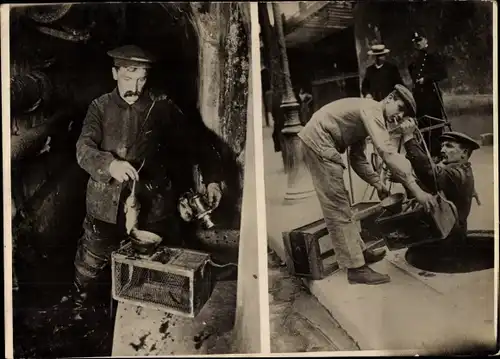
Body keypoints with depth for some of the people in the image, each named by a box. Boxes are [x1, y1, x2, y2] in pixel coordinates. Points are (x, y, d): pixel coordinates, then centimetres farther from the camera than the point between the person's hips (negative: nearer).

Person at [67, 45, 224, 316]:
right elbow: (83, 149, -12)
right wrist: (110, 164, -33)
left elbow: (196, 141, 0)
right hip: (106, 204, 1)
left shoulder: (162, 107, -3)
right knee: (90, 263, 16)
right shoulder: (101, 107, 0)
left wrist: (212, 179, -12)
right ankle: (76, 305, 43)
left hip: (152, 204, -1)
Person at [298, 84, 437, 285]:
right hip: (318, 142, -11)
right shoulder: (372, 110, -14)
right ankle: (356, 268, -4)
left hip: (316, 143, 11)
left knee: (340, 203, 18)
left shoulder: (366, 118, 18)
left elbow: (357, 158, 19)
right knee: (338, 207, -9)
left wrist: (377, 183, 6)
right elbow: (387, 151, -27)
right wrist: (415, 189, -30)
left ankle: (358, 251, 30)